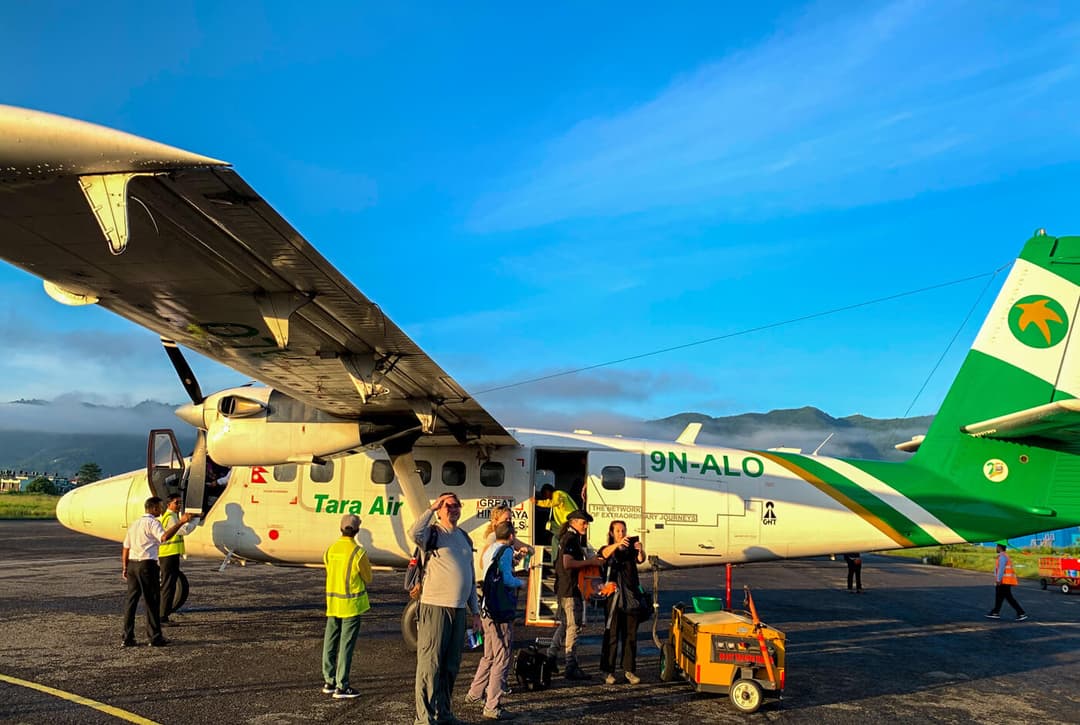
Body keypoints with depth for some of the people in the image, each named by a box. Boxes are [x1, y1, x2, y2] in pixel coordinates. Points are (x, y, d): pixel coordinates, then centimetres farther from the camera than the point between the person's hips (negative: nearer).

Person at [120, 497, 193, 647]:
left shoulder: (134, 523, 17)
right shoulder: (152, 522, -7)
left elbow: (126, 547, 18)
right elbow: (164, 537, -27)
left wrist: (124, 568, 21)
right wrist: (180, 522, -29)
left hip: (132, 564, 8)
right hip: (147, 564, -8)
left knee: (131, 601, 10)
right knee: (152, 602, -1)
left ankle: (127, 638, 10)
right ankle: (155, 637, 2)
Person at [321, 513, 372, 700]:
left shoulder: (330, 550, 1)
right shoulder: (358, 552, -16)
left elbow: (330, 573, 11)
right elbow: (368, 578, -4)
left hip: (332, 602, 6)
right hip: (351, 604, -5)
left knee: (330, 643, 15)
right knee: (346, 645, 0)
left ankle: (329, 682, 25)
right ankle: (341, 687, 2)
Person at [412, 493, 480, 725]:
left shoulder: (465, 538, 18)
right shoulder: (433, 533, -2)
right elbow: (415, 533, -28)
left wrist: (475, 611, 20)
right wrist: (431, 508, -21)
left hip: (458, 609, 7)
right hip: (435, 606, -7)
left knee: (451, 665, 13)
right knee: (430, 663, -4)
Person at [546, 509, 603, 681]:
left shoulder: (569, 538, 17)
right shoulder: (571, 539, -16)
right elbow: (568, 563, -27)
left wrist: (590, 560, 15)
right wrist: (590, 562, -20)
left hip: (564, 589, 11)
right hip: (571, 589, -11)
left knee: (564, 625, 20)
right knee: (574, 627, -5)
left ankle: (550, 658, 27)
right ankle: (572, 668, -1)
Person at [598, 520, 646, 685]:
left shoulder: (630, 550, 11)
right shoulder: (608, 549, 4)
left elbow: (640, 560, -9)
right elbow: (605, 554, -20)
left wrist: (640, 550, -32)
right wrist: (618, 544, -40)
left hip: (631, 597, 3)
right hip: (614, 597, -3)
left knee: (631, 635, 5)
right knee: (612, 635, -4)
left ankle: (629, 670, 13)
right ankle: (609, 671, 0)